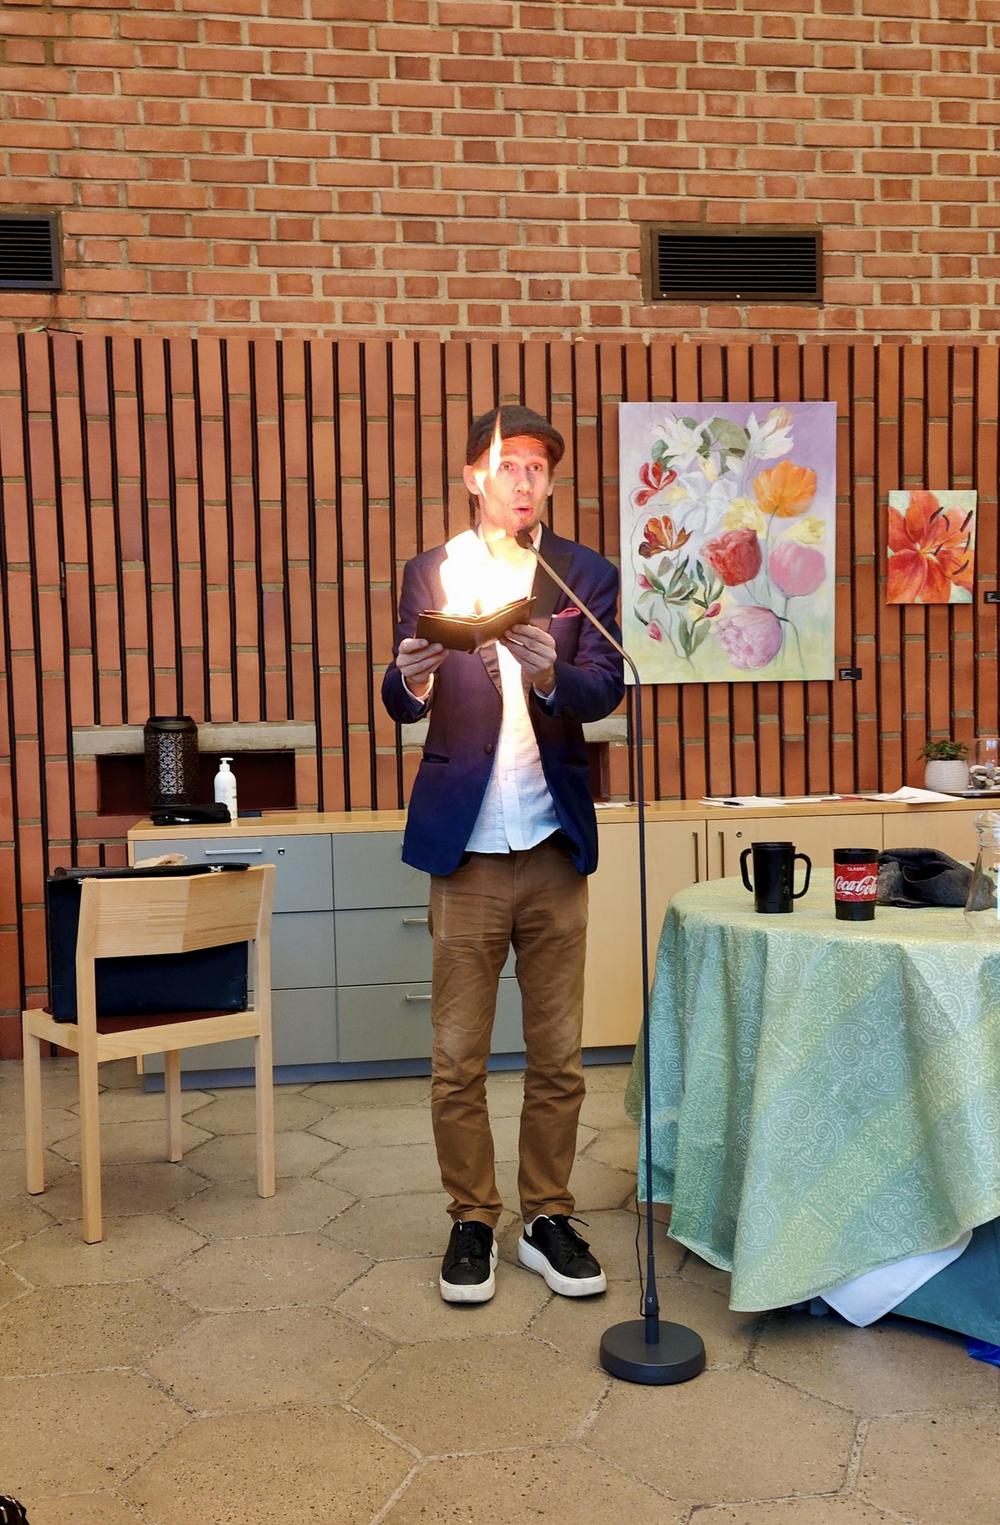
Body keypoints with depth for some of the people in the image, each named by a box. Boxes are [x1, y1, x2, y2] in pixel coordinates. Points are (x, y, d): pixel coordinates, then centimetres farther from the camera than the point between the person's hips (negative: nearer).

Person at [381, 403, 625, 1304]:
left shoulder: (586, 574, 5)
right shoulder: (432, 572, 4)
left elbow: (605, 689, -9)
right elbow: (402, 706, -5)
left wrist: (549, 674, -31)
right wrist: (411, 676, -28)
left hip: (555, 845, 1)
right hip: (466, 846, -1)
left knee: (558, 1059, 10)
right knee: (458, 1061, 6)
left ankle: (547, 1220, 25)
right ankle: (472, 1224, 22)